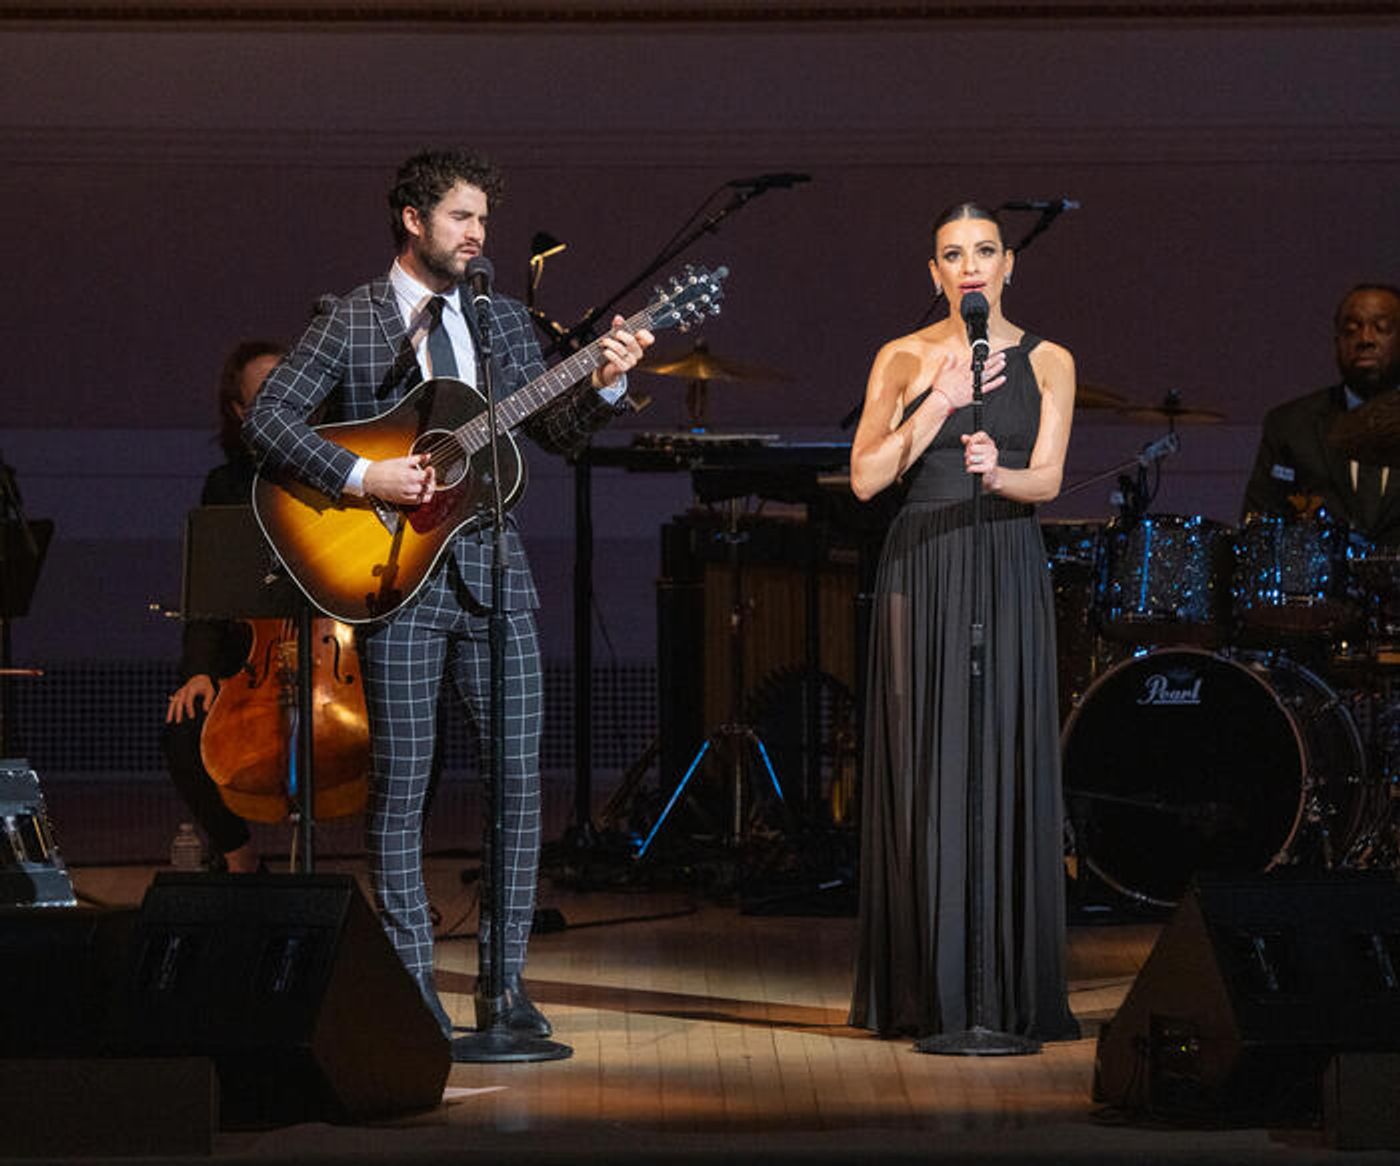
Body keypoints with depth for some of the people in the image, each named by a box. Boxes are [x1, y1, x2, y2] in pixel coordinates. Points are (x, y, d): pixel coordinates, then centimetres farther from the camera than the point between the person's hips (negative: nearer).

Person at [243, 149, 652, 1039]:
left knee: (521, 775, -1)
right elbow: (267, 420, -8)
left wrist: (604, 385, -8)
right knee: (401, 782, 0)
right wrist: (362, 476, -18)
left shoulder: (502, 322, 13)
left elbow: (558, 434, 11)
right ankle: (412, 982, 7)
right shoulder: (349, 322, 0)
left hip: (492, 571, 4)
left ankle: (506, 979, 5)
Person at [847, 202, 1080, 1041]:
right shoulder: (905, 360, 5)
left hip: (1009, 577, 0)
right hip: (922, 571, 0)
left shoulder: (1047, 364, 7)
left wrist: (998, 474, -27)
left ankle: (1011, 991, -1)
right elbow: (866, 478, -4)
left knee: (1008, 769, -4)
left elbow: (1048, 478, -5)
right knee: (925, 770, -3)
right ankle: (927, 991, 1)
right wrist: (941, 402, -11)